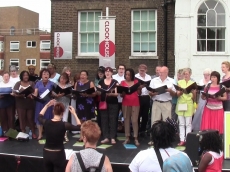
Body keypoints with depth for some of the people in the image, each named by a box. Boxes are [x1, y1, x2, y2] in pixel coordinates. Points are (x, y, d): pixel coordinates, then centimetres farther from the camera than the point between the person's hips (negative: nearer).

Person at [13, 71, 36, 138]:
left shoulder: (31, 83, 5)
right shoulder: (18, 84, 4)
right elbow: (14, 93, -4)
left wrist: (30, 95, -25)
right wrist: (21, 95, -23)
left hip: (30, 104, 0)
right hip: (21, 104, 0)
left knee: (30, 118, 3)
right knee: (22, 119, 4)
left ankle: (33, 133, 11)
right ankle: (23, 133, 14)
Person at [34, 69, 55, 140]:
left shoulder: (51, 84, 4)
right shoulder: (38, 83, 8)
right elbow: (35, 93, 1)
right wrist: (33, 96, -20)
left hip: (48, 103, -1)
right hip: (40, 102, 1)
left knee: (48, 118, 1)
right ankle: (40, 134, 13)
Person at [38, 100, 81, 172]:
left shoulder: (46, 122, -7)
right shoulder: (63, 125, -17)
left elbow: (39, 117, 18)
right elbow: (79, 127, -3)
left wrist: (47, 105, 17)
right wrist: (74, 114, 1)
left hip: (46, 153, 4)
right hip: (58, 154, -4)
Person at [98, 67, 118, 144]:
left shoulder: (115, 82, 1)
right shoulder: (101, 82, 11)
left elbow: (116, 93, -7)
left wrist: (111, 94, -27)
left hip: (113, 103, -3)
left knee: (113, 119, -2)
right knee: (104, 120, 3)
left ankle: (113, 138, 4)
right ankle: (106, 137, 11)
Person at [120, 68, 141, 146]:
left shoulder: (136, 81, 6)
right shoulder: (123, 82, 5)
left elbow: (139, 93, 6)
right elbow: (121, 95, 3)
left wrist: (139, 88, -12)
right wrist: (123, 92, -18)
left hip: (135, 103, -1)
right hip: (126, 103, 1)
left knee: (135, 120, -4)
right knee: (126, 120, 2)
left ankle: (136, 138, -1)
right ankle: (127, 137, 7)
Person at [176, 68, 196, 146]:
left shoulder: (193, 83, 4)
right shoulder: (179, 82, 8)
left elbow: (194, 98, 3)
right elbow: (177, 94, 2)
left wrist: (193, 93, -17)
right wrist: (180, 92, -19)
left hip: (189, 104, -2)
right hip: (180, 104, 2)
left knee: (188, 123, 0)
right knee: (181, 123, 4)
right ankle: (182, 140, 8)